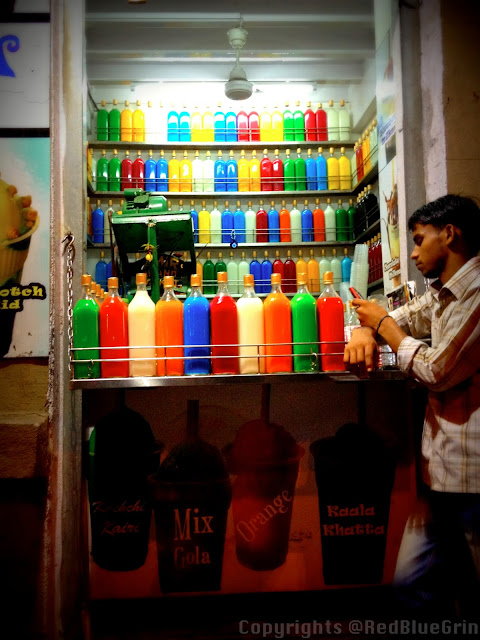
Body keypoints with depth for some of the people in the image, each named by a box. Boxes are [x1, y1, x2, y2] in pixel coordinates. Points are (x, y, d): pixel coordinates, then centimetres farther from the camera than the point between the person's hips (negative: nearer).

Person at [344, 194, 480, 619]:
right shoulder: (444, 294, 14)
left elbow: (438, 370, -18)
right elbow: (398, 320, 25)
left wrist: (382, 323, -3)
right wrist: (364, 331, 0)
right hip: (443, 472, 8)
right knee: (412, 581, 11)